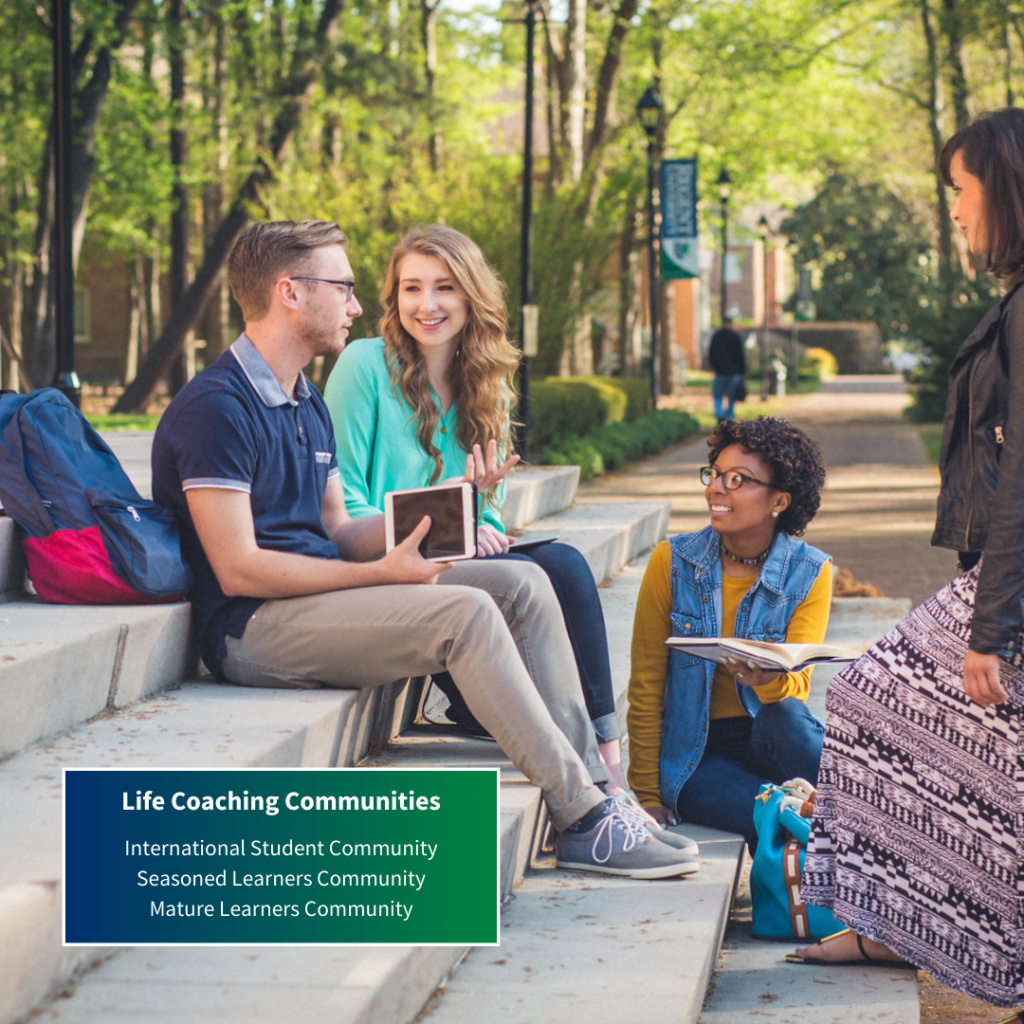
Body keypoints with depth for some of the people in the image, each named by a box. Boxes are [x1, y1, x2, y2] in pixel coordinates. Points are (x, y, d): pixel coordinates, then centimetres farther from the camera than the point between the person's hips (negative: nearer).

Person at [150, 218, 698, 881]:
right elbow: (238, 570, -19)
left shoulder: (308, 405, 20)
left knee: (522, 584, -3)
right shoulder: (215, 407, -12)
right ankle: (583, 819, -23)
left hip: (324, 596, 10)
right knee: (466, 613, -26)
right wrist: (382, 573, -18)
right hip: (253, 629, -10)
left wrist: (416, 526, -4)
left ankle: (589, 778, -9)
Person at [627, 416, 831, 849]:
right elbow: (645, 686, -1)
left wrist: (769, 679, -37)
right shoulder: (672, 562, -4)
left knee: (785, 714, -34)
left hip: (771, 738, 2)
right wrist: (649, 796, -3)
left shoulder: (810, 574, -3)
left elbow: (795, 689, -11)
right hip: (693, 757, -2)